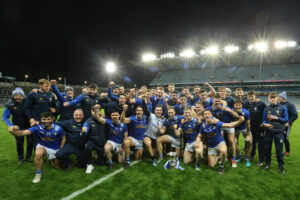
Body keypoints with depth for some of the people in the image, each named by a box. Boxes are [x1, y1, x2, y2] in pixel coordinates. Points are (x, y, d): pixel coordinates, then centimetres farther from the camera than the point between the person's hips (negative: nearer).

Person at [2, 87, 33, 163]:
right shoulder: (10, 105, -11)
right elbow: (5, 117, -6)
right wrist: (12, 125, -20)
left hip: (29, 125, 0)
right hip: (18, 127, 0)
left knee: (31, 141, 1)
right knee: (19, 142, 5)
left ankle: (28, 157, 23)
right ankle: (20, 158, 29)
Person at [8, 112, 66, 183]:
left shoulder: (58, 129, -24)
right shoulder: (38, 128, -24)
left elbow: (63, 138, -8)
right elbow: (24, 132, -35)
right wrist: (13, 131, -55)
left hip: (55, 149, 1)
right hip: (42, 146, -1)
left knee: (57, 167, 10)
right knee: (38, 153, -37)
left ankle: (51, 159, 45)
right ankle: (38, 173, -12)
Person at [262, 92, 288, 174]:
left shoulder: (282, 108, 0)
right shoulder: (266, 108, 6)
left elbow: (286, 119, -1)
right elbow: (264, 119, 8)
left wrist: (276, 118, -13)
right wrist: (265, 124, -12)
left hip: (278, 132, -2)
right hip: (268, 131, 2)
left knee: (279, 150, 4)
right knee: (267, 149, 10)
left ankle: (281, 166, 21)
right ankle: (267, 164, 26)